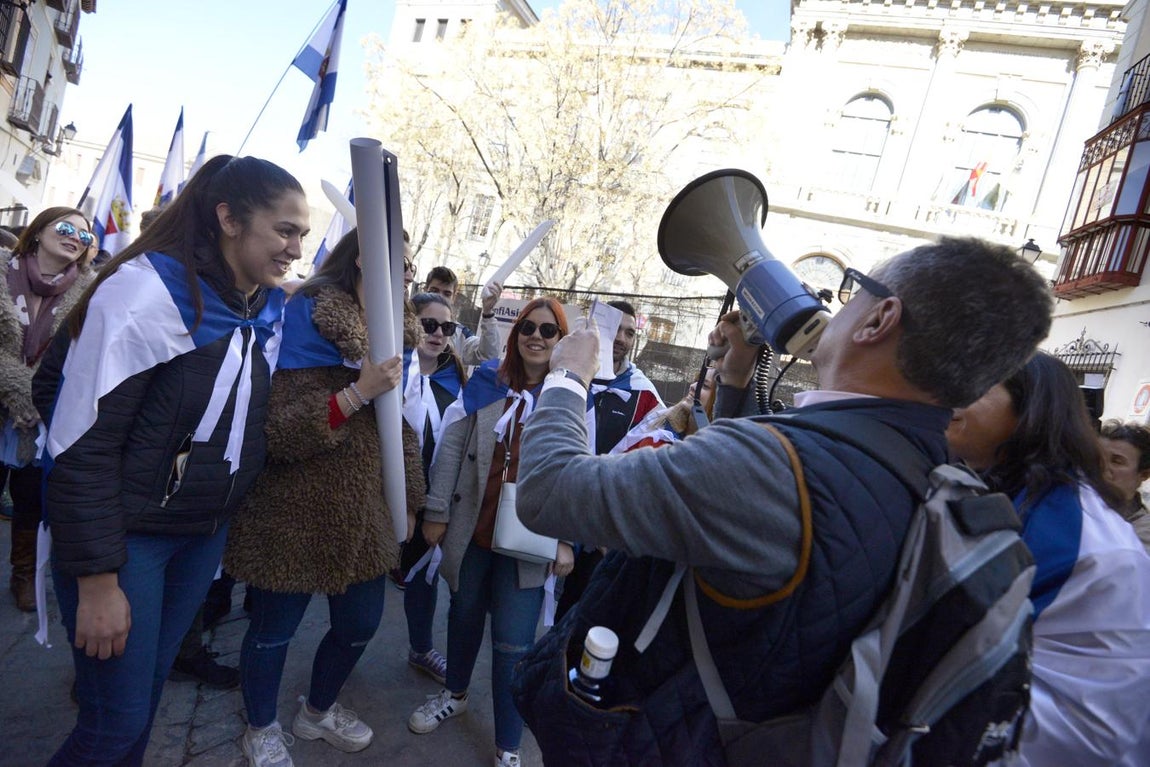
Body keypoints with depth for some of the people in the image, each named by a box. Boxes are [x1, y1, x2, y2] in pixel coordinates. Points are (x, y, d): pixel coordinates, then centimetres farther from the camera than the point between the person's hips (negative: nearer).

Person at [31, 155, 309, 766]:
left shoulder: (271, 309, 1)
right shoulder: (147, 289, -19)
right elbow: (81, 441, -19)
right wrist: (98, 581, -17)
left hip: (207, 533, 6)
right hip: (124, 534, -6)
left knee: (148, 690, 19)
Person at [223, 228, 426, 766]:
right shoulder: (307, 323, -16)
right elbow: (275, 433, -22)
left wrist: (407, 499, 13)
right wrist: (356, 395, -31)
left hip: (364, 514, 7)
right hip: (295, 516, -7)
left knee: (361, 623, 18)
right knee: (274, 630, 14)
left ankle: (318, 711, 47)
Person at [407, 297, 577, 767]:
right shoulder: (485, 383, 0)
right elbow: (451, 449, 1)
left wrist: (566, 539, -10)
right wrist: (436, 511, -1)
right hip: (471, 528, 3)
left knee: (514, 645, 2)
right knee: (464, 615, 23)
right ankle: (455, 694, 50)